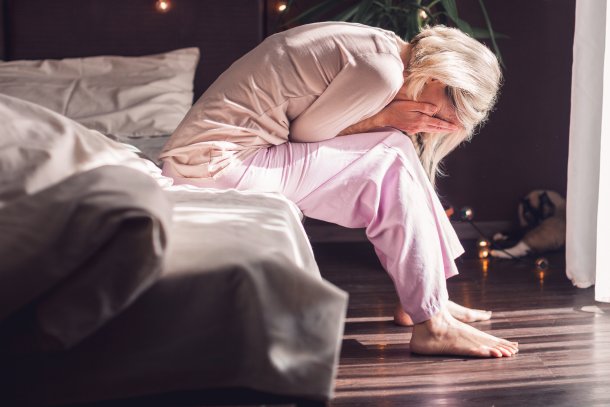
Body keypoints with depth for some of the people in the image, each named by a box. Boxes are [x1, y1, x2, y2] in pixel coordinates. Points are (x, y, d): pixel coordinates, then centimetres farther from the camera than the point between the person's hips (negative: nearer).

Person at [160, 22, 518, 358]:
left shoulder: (376, 46, 12)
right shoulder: (382, 70, -17)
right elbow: (305, 131, -9)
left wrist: (387, 118, -3)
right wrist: (384, 118, -9)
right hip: (217, 165, -10)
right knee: (391, 158, -10)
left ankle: (423, 297, 16)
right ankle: (431, 324, -8)